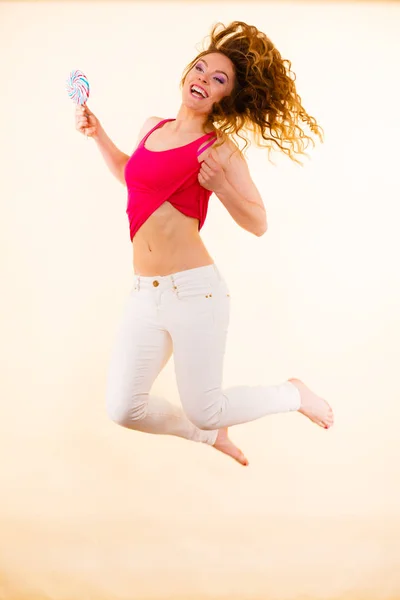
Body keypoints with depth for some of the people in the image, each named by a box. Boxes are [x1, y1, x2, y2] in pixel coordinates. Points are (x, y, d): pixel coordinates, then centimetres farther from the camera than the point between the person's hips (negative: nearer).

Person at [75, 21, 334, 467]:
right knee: (124, 409, 3)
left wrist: (219, 185, -21)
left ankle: (292, 394, 30)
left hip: (194, 290, -6)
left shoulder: (220, 150, -5)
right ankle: (211, 433, 32)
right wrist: (98, 135, 22)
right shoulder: (152, 128, 13)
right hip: (144, 294, 6)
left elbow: (258, 223, -5)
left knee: (204, 412, 1)